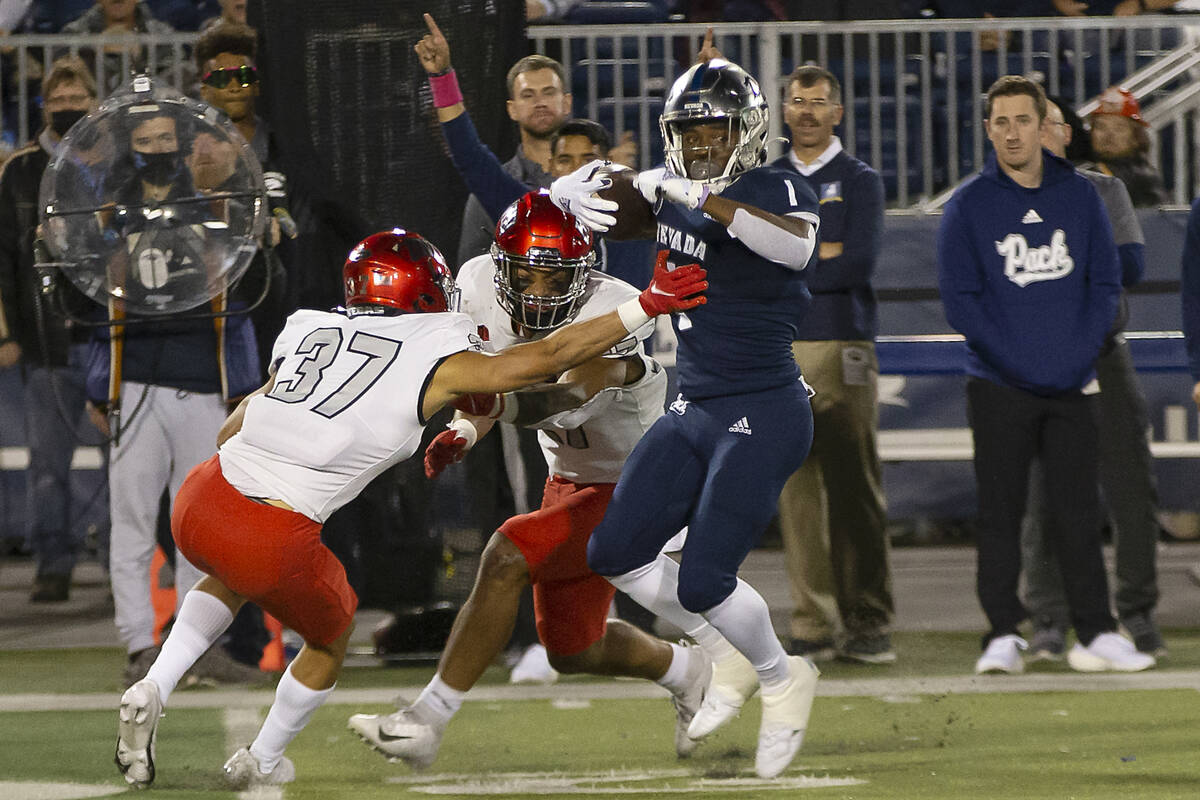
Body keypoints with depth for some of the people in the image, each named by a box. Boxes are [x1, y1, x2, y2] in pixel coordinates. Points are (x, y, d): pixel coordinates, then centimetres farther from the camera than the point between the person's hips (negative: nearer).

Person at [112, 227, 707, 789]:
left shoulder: (310, 335, 15)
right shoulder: (437, 365, 1)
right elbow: (549, 358, 6)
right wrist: (647, 307, 13)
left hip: (199, 505, 5)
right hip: (275, 543, -5)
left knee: (234, 577, 39)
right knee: (330, 637, 27)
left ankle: (153, 691, 20)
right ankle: (261, 763, 41)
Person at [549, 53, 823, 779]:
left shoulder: (778, 191, -12)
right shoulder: (668, 196, 7)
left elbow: (797, 244, -35)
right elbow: (569, 194, 12)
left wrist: (708, 199, -39)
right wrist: (575, 195, -12)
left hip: (764, 416, -8)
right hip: (695, 412, 8)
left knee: (703, 582, -11)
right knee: (616, 555, 5)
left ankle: (784, 679, 16)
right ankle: (730, 662, 22)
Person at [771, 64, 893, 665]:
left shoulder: (859, 182, 6)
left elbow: (858, 265, -8)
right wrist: (819, 254, -6)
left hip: (843, 349, -3)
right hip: (778, 349, 3)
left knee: (853, 488, -7)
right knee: (797, 488, 0)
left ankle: (868, 623, -5)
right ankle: (813, 626, 2)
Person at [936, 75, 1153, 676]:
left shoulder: (1080, 196, 8)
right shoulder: (968, 206, 0)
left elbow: (1105, 284, 9)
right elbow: (960, 300, -4)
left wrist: (1079, 355, -5)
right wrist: (1017, 362, -12)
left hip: (1071, 385, 2)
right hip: (999, 386, -2)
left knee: (1079, 513, 2)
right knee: (1000, 513, -1)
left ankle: (1094, 635, 4)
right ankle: (1003, 636, 1)